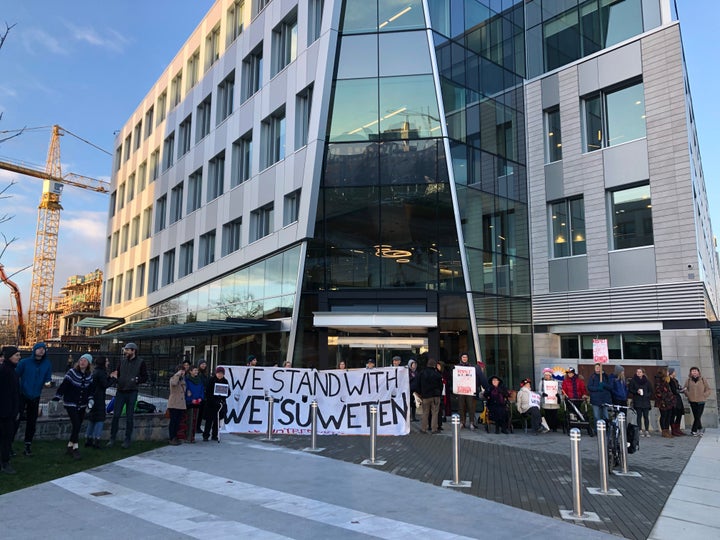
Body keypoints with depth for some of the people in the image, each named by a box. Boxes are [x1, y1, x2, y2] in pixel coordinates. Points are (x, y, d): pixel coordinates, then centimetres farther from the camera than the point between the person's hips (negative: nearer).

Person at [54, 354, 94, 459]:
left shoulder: (90, 375, 2)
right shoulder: (72, 372, -12)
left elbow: (91, 389, 13)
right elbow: (63, 386, -13)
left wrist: (90, 399, 4)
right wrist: (56, 398, -15)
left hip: (82, 405, 5)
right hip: (70, 404, -5)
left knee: (77, 426, 9)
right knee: (76, 425, -13)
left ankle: (70, 446, 25)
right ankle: (75, 448, -1)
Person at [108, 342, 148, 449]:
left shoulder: (140, 362, -3)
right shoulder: (122, 360, 6)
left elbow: (145, 378, -1)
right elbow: (117, 372, 13)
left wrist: (137, 379, -19)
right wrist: (114, 375, -8)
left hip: (132, 392, -3)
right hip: (120, 391, 3)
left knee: (129, 417, 5)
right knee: (116, 415, 3)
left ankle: (127, 440, 15)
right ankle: (112, 438, 15)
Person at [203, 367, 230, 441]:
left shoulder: (225, 381, 5)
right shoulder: (211, 380, -5)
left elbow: (228, 393, 6)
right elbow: (207, 391, -8)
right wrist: (213, 400, -17)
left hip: (220, 403, 3)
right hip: (210, 403, -3)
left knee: (217, 420, 7)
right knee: (209, 419, -1)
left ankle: (214, 435, 16)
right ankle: (205, 435, 7)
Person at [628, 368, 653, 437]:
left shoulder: (647, 381, 9)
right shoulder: (633, 380, 2)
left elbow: (651, 391, 12)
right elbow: (630, 390, 2)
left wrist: (647, 395, -4)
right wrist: (636, 392, -14)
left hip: (646, 401, 2)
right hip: (637, 401, -1)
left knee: (646, 416, -1)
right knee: (639, 416, 0)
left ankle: (647, 431, 3)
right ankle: (640, 431, 3)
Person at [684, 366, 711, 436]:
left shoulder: (702, 379, 4)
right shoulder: (688, 380, 6)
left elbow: (708, 389, 8)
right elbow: (686, 389, 11)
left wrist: (703, 396, -5)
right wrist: (689, 395, -5)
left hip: (701, 401, -1)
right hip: (692, 401, 1)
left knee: (698, 416, -6)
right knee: (696, 416, 4)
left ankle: (693, 431, 3)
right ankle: (700, 429, 22)